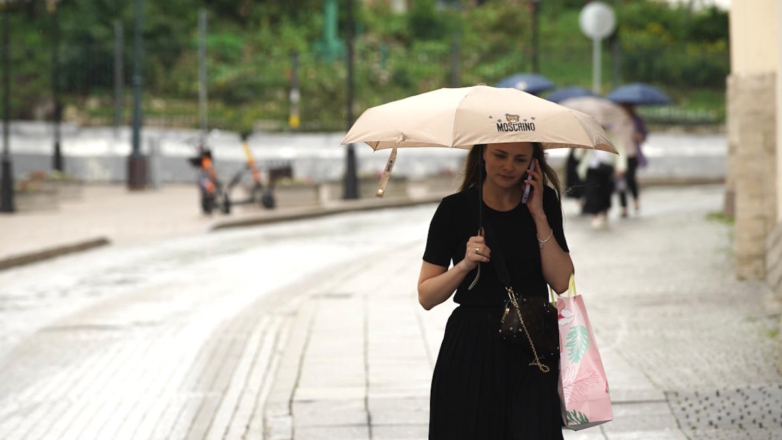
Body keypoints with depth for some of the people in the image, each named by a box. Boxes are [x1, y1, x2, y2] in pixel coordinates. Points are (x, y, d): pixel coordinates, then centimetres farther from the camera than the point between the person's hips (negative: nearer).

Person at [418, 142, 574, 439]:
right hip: (471, 351, -1)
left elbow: (561, 282, -4)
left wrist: (539, 216, -7)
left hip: (531, 349, 1)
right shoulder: (455, 209, -3)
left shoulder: (543, 202, 5)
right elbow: (426, 297, -1)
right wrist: (465, 264, -17)